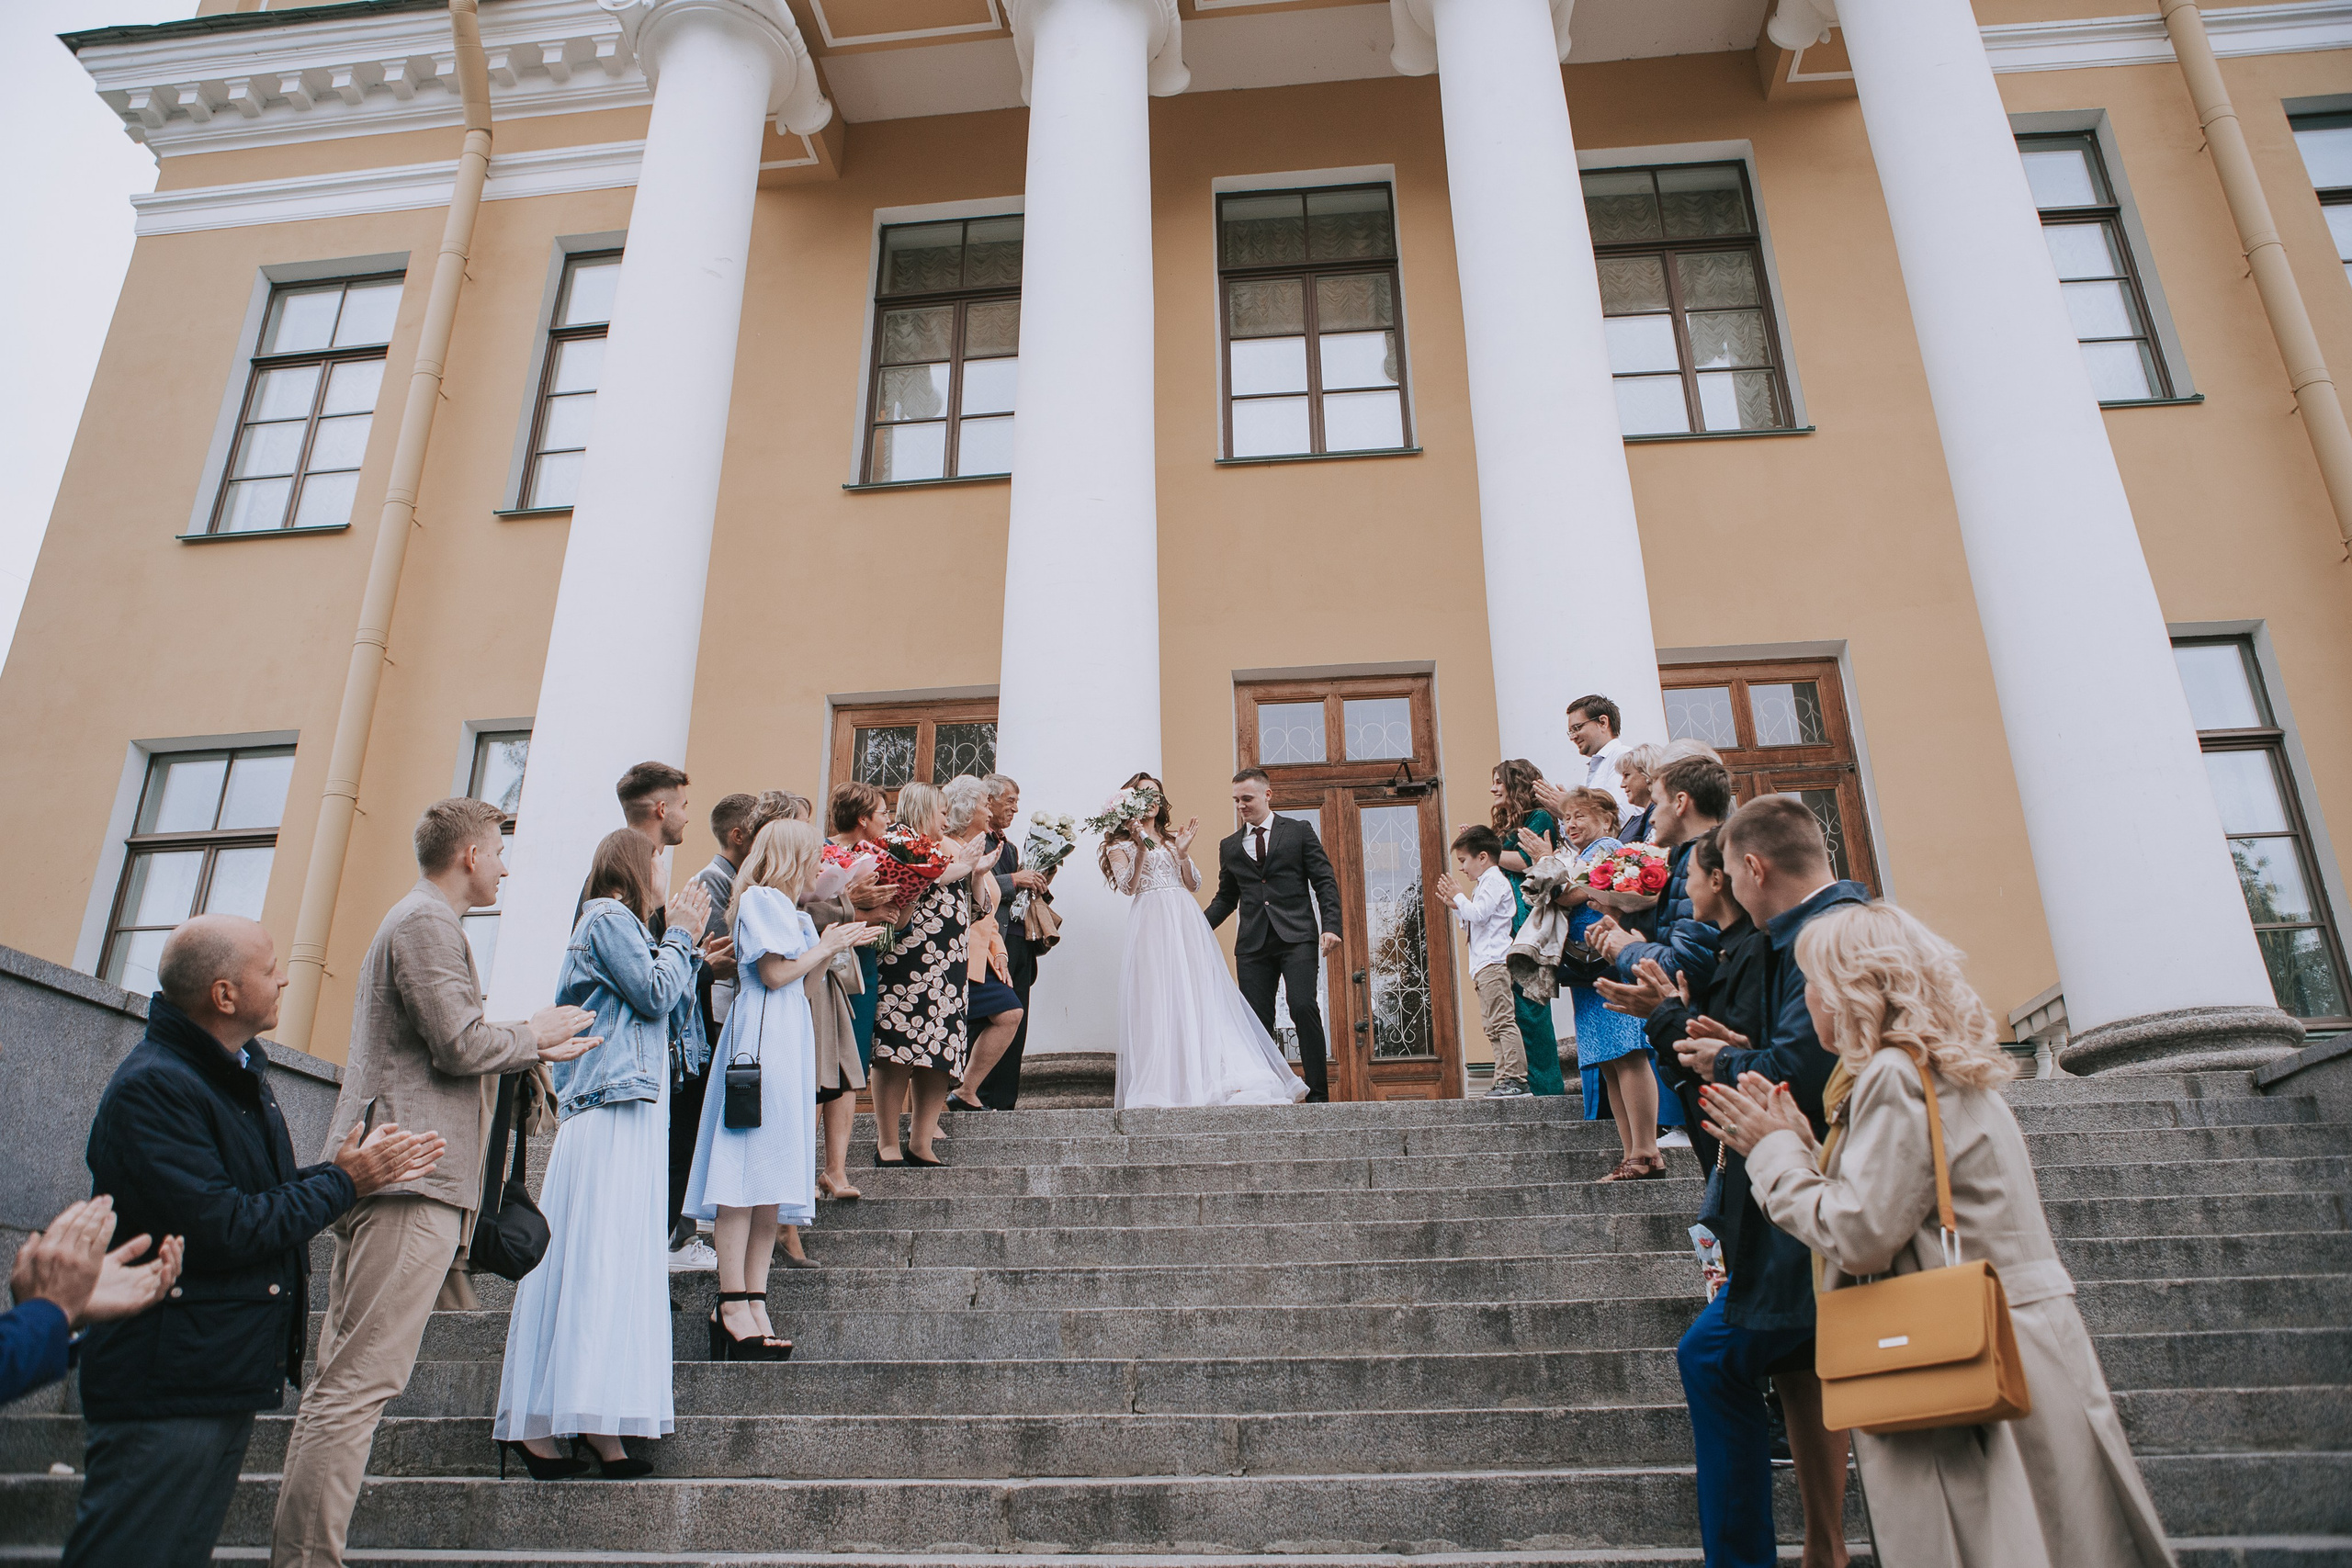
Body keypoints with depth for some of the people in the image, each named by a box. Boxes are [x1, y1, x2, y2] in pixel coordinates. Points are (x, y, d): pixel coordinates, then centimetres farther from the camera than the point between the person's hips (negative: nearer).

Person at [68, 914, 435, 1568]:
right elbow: (223, 1231, -24)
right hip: (164, 1391, -10)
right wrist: (346, 1182, -13)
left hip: (230, 1379, 10)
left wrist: (338, 1172, -3)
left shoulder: (241, 1073, 13)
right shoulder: (151, 1088, -20)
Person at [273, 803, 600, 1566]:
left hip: (385, 1169, 11)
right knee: (361, 1382, -12)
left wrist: (534, 1049, 20)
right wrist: (532, 1037, 1)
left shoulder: (414, 919, 26)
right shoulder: (430, 922, -8)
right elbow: (461, 1045, -16)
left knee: (344, 1381, 13)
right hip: (412, 1177, -11)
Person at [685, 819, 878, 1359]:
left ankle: (754, 1304, 5)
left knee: (773, 1175, 4)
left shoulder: (793, 912, 25)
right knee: (746, 1173, -12)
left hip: (789, 1042, 10)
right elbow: (776, 973, -13)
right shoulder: (761, 899, -3)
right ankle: (732, 1305, -12)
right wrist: (826, 946, 0)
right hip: (761, 1037, -10)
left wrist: (836, 946, 19)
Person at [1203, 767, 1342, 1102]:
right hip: (1253, 945, 4)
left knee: (1304, 1007, -16)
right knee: (1257, 1021, -2)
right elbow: (1226, 897, 22)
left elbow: (1325, 882, 4)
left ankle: (1318, 1095, -10)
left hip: (1297, 937, -3)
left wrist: (1330, 925, -10)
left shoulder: (1299, 832, 8)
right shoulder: (1230, 846, 17)